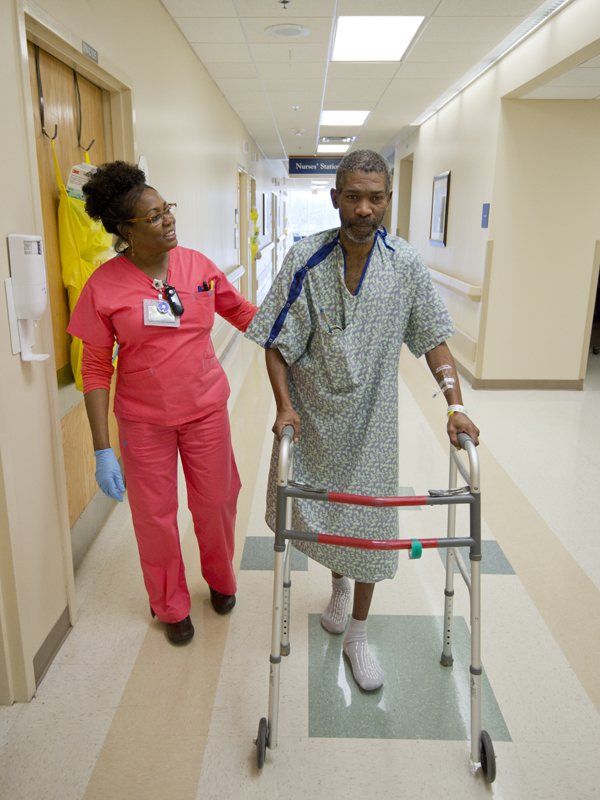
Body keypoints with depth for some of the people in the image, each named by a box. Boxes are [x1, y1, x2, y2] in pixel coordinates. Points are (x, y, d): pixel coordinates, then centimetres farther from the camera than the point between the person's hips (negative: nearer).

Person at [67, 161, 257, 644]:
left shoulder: (196, 265, -4)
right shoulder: (105, 285, -12)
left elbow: (243, 313, 10)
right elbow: (96, 369, -8)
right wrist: (103, 449, -11)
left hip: (206, 409, 2)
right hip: (144, 421, -2)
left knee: (215, 503, 15)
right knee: (155, 516, 11)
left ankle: (220, 579, 46)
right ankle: (171, 605, 38)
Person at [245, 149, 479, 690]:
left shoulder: (406, 265, -9)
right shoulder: (305, 260, -12)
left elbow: (433, 338, -3)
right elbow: (277, 343, -8)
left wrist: (455, 404, -12)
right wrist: (284, 405, -18)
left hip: (370, 419, 0)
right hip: (312, 415, 1)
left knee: (366, 517, 6)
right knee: (312, 508, 15)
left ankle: (358, 634, 27)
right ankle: (339, 582, 49)